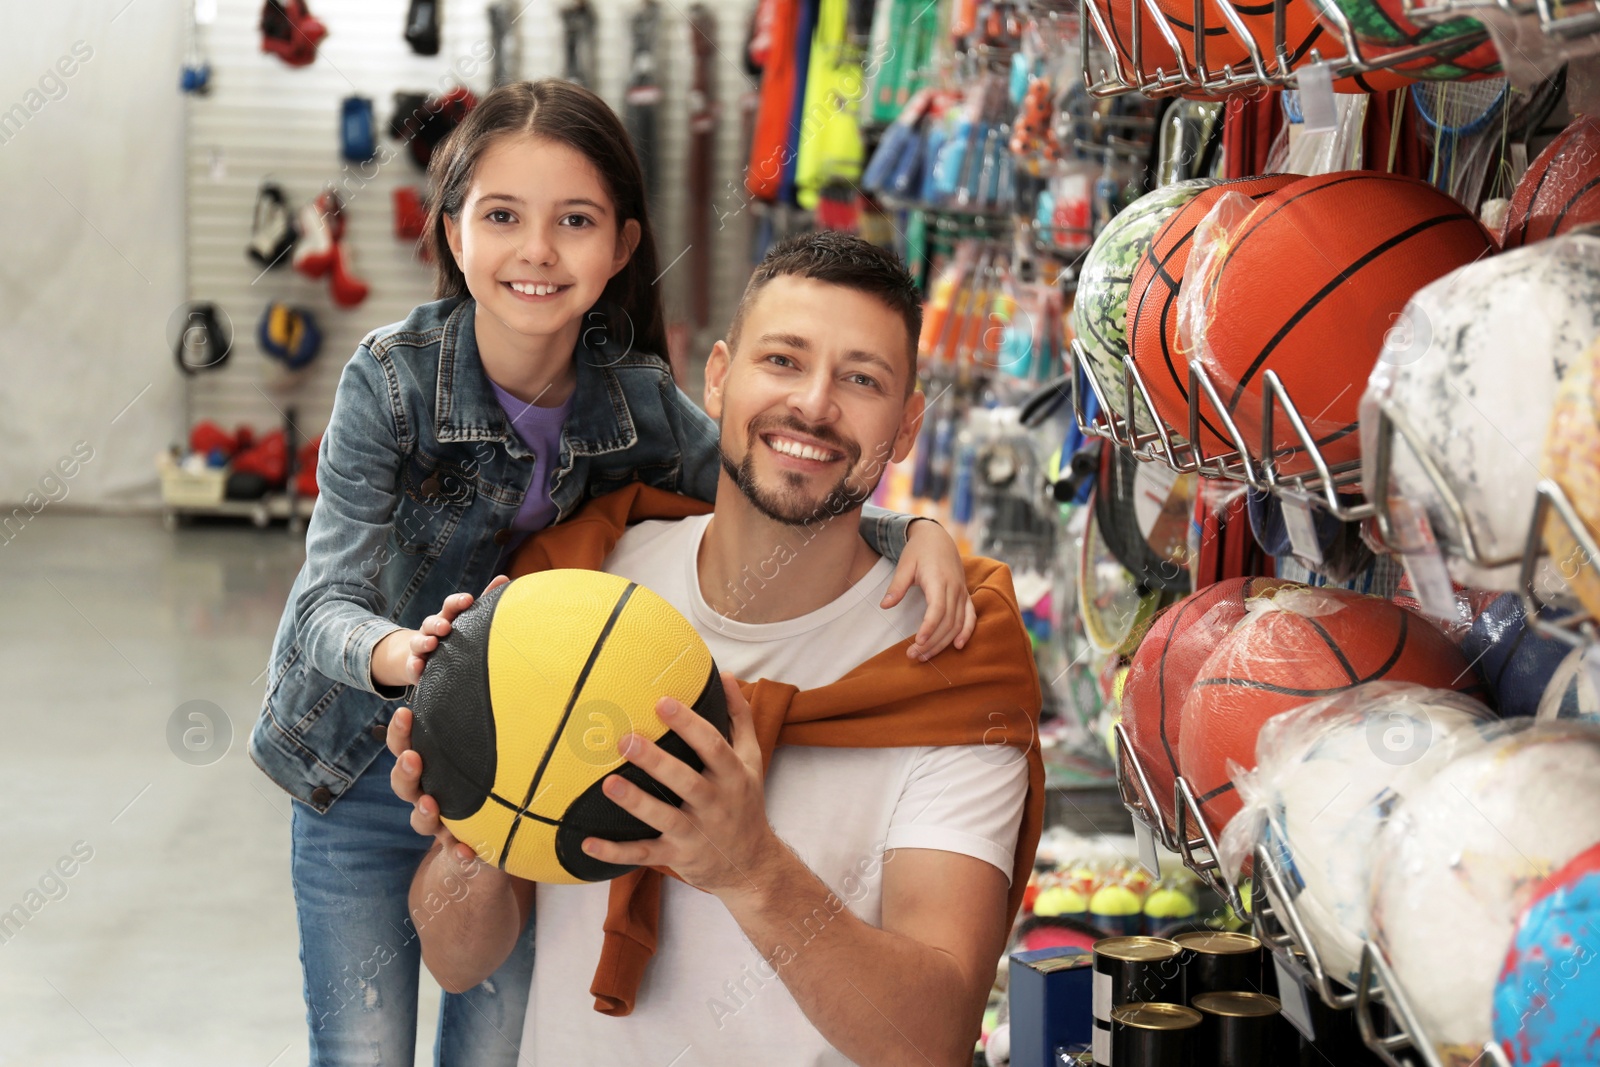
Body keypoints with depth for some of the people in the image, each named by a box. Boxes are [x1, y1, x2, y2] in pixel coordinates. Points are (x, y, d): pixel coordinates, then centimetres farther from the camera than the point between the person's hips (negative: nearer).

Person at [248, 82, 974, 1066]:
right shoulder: (392, 380, -21)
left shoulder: (635, 399, -12)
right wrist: (395, 654, -50)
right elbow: (331, 601, -26)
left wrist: (914, 532, -24)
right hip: (373, 773, -2)